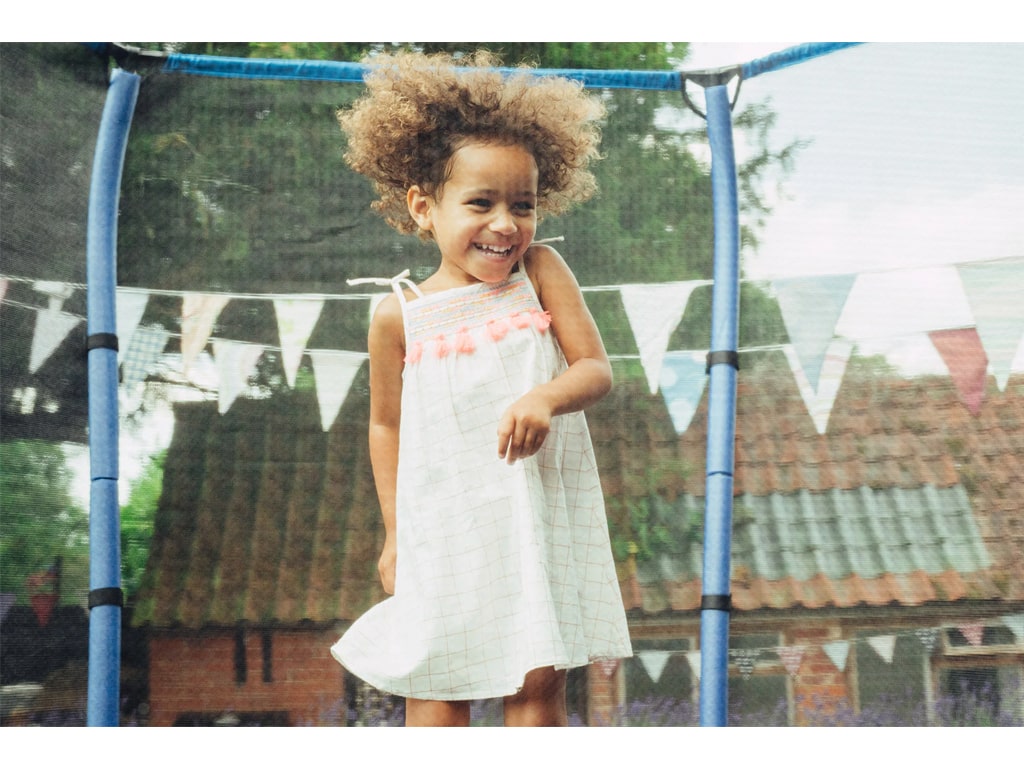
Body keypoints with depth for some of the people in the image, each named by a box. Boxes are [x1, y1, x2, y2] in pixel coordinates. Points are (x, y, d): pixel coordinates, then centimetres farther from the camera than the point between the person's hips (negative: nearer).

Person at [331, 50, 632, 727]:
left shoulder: (541, 272, -2)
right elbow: (387, 424, 9)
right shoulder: (400, 316, -3)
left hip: (541, 514, 0)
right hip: (445, 526, 0)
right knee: (434, 689, 5)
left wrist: (545, 398, -27)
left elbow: (597, 369, -4)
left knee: (539, 684, 3)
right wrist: (394, 533, 10)